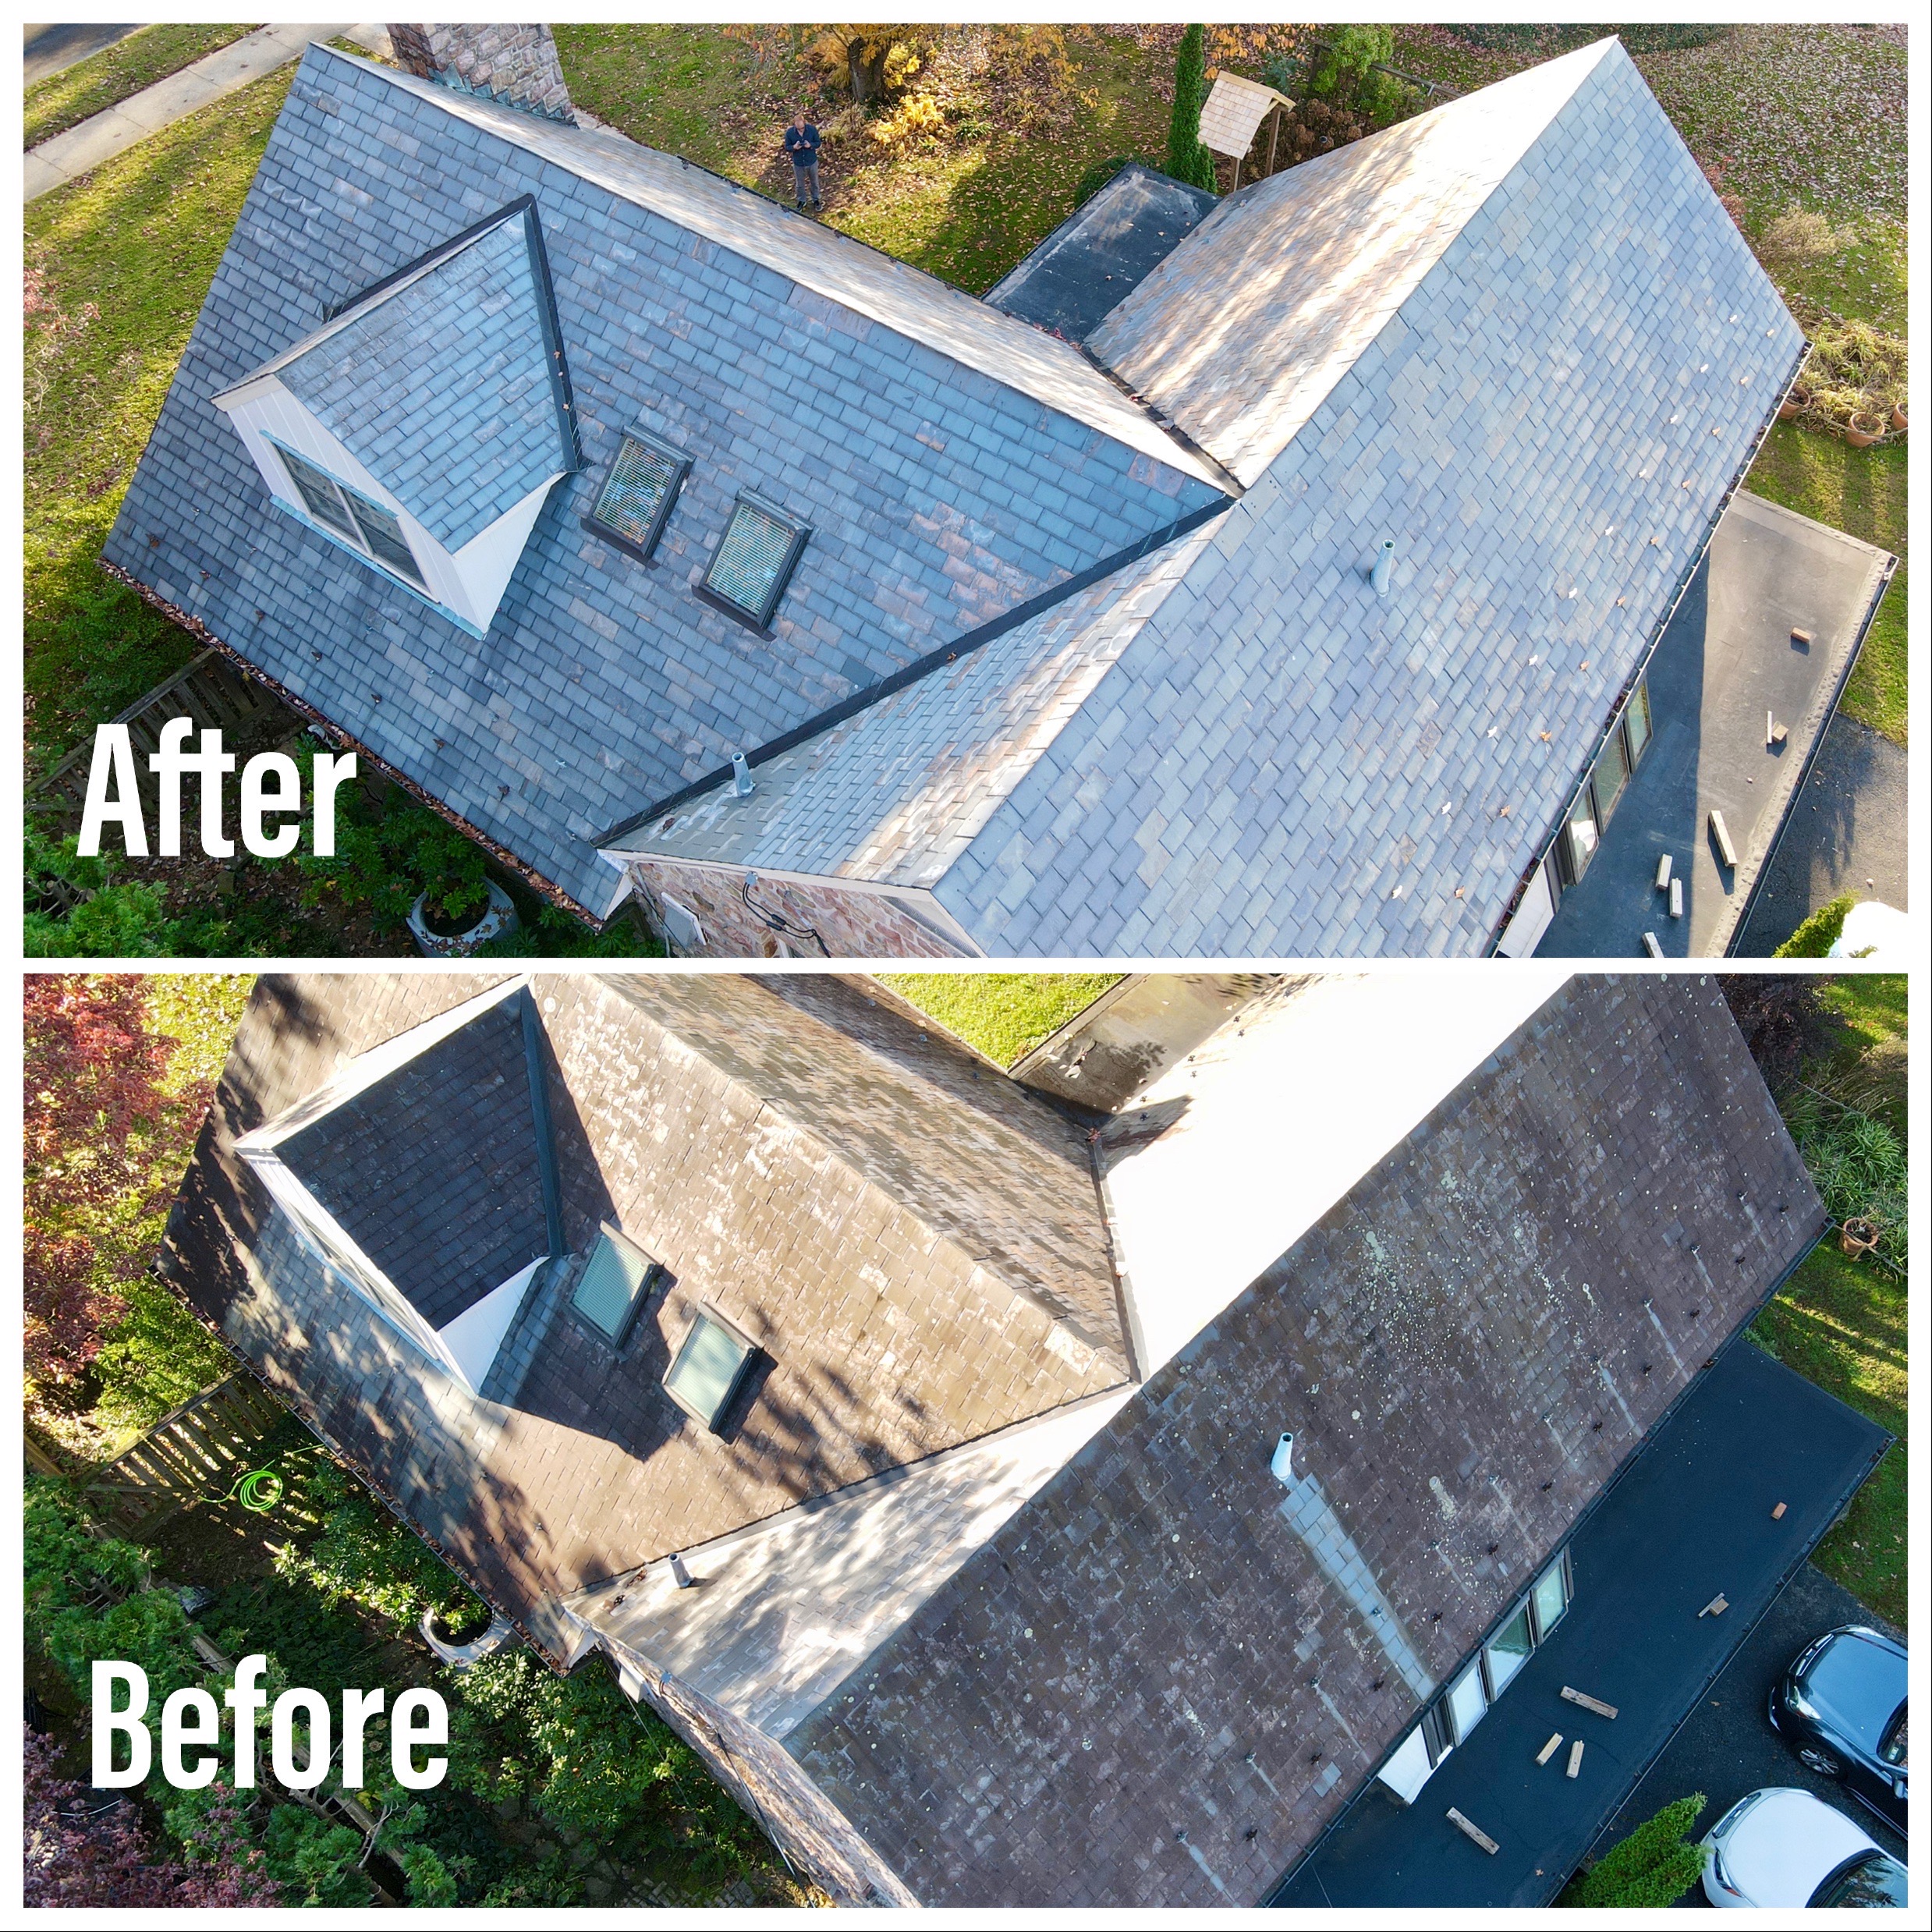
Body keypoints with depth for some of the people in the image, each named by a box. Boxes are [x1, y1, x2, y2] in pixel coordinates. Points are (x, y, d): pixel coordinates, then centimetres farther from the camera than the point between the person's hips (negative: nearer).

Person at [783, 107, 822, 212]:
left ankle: (815, 200, 47)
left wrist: (810, 145, -30)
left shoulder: (812, 129, -20)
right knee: (800, 184, 21)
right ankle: (801, 201, 46)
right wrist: (794, 147, -33)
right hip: (798, 163, 0)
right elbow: (787, 148, -9)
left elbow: (818, 143, -7)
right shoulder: (789, 132, -20)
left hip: (812, 162, 0)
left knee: (814, 182, 22)